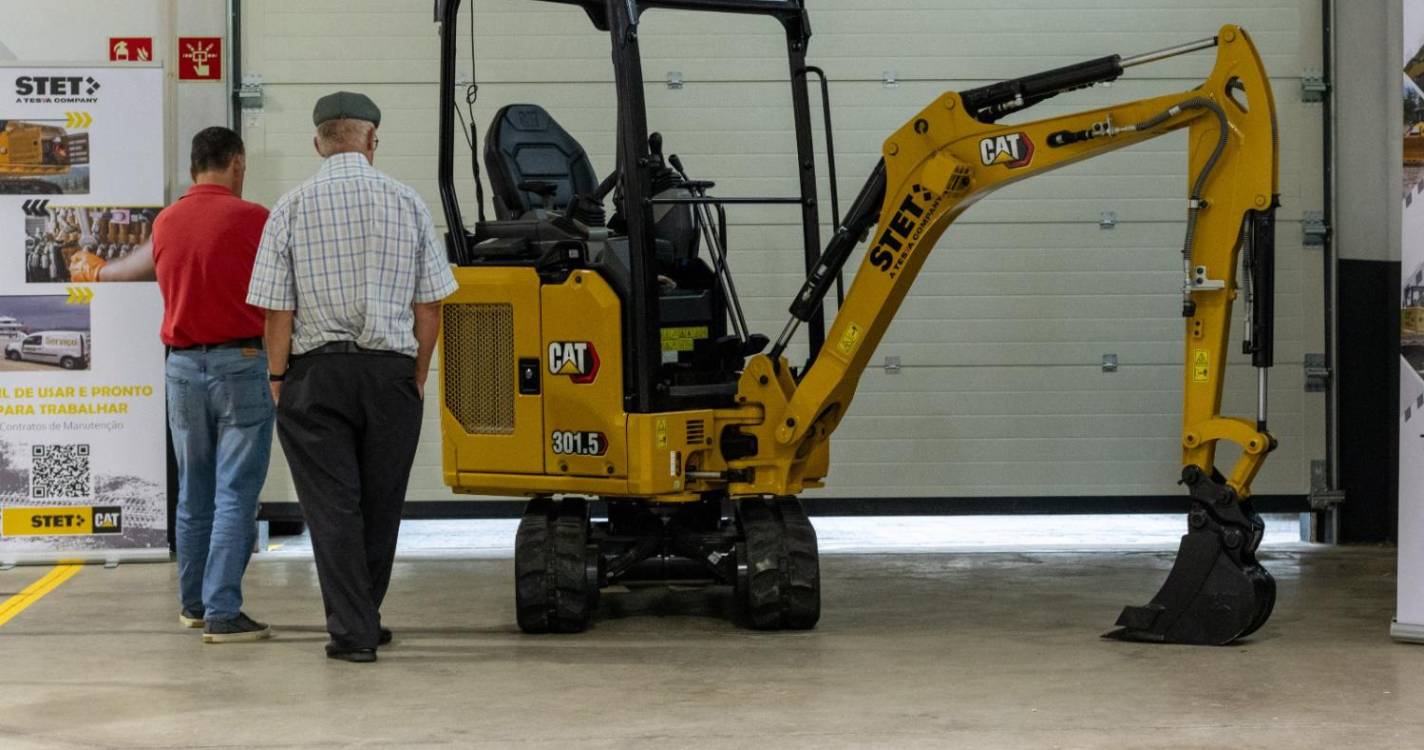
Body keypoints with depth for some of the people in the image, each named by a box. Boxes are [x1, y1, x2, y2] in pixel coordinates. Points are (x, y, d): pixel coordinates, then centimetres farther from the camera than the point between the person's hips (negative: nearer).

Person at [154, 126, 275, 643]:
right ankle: (222, 612, -6)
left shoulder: (164, 223, 6)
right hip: (239, 363, -6)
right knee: (236, 494, -3)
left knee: (193, 494, 16)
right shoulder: (251, 218, -10)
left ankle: (193, 603, 24)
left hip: (182, 364, 6)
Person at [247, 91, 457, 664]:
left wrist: (278, 380, 8)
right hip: (391, 370, 2)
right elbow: (429, 305, 4)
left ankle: (352, 631, 0)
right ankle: (365, 619, 25)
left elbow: (278, 311, -3)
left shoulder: (292, 208, -3)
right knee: (381, 503, 13)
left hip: (316, 371, -1)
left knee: (332, 506, 2)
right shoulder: (407, 203, 2)